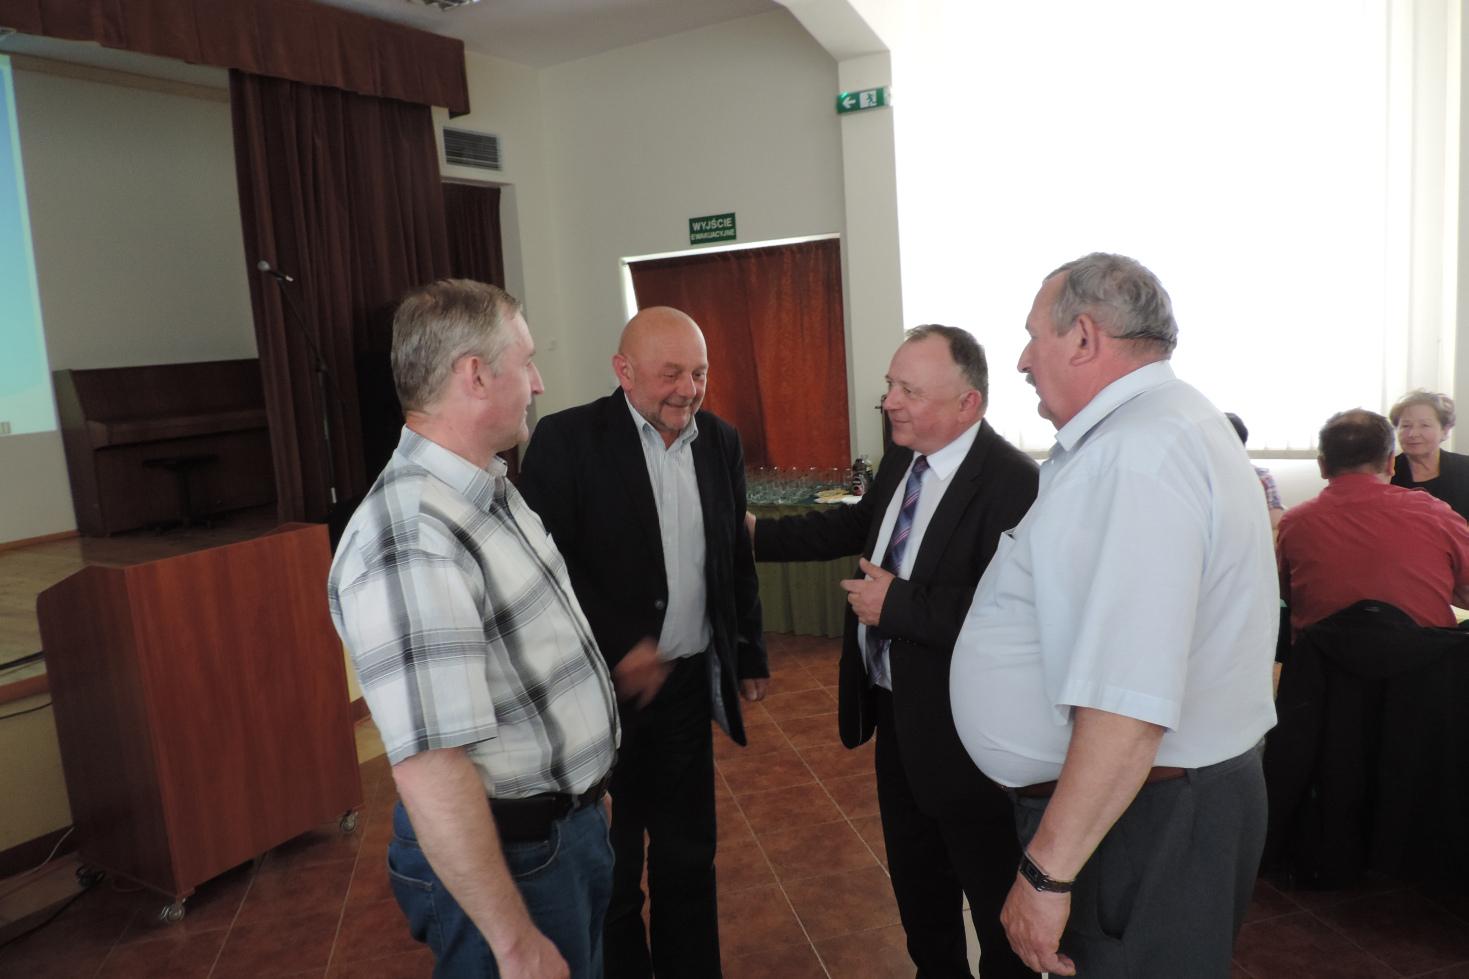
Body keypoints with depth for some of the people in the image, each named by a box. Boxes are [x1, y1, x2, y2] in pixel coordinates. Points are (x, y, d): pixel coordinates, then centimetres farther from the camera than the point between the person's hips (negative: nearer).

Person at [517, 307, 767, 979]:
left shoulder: (720, 442, 5)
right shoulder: (566, 439, -12)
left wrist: (750, 653, 17)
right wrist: (619, 648, -22)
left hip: (688, 684, 5)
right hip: (601, 690, -4)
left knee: (689, 855, 19)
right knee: (610, 870, 13)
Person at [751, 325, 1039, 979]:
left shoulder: (1012, 482, -27)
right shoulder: (901, 462, 1)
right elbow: (854, 527, 17)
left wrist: (898, 603, -27)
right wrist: (754, 533, 13)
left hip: (962, 733, -9)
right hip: (896, 715, 9)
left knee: (996, 899, 14)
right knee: (915, 877, 28)